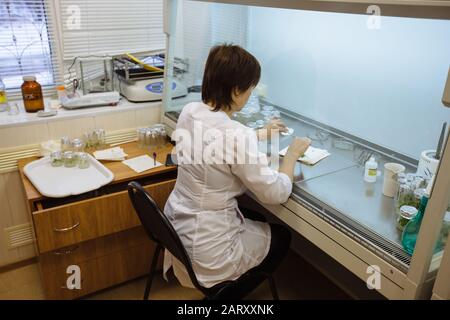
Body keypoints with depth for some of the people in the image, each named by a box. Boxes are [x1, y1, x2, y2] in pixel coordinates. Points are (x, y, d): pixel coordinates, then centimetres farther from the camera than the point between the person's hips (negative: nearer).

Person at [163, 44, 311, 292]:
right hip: (205, 251, -7)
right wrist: (293, 153, -4)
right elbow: (276, 194, -19)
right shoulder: (238, 135, -31)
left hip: (175, 225, 8)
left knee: (256, 217, 32)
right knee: (282, 236, 22)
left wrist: (260, 134, 20)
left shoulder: (189, 111, -6)